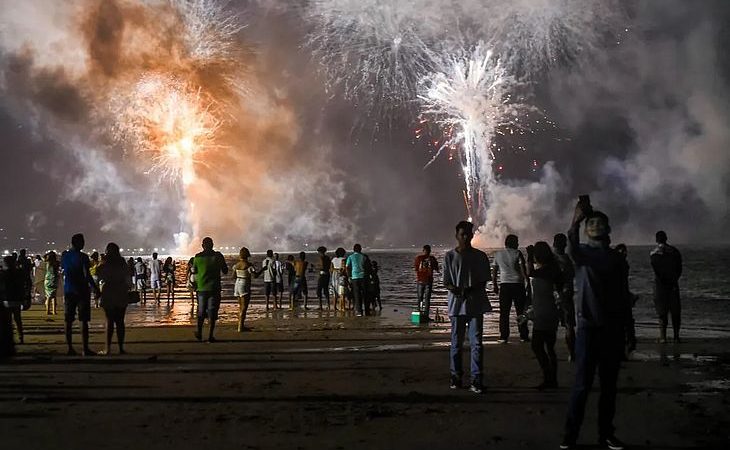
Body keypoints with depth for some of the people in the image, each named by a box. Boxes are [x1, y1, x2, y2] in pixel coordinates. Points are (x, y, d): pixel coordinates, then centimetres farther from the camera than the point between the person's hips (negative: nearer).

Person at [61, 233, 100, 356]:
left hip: (68, 291, 5)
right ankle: (85, 349, -5)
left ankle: (70, 348, 7)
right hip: (82, 291, -5)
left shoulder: (64, 256, 6)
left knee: (68, 320, 7)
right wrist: (94, 287, -8)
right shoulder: (82, 257, -11)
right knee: (83, 320, -2)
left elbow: (64, 270, 15)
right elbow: (87, 275, -17)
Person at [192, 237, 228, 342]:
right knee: (212, 312, 2)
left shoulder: (198, 257, -3)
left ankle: (199, 334, 21)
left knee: (201, 312, 15)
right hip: (214, 288, -1)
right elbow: (225, 271, 2)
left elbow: (194, 271, 8)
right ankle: (210, 336, -2)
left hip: (201, 287, 1)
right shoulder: (218, 256, -5)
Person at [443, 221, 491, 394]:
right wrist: (454, 289, -18)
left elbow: (483, 281, 5)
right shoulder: (450, 256, 4)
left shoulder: (480, 256, 5)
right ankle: (455, 377, 16)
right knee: (456, 342, 6)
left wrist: (471, 289, -15)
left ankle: (476, 380, -2)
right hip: (457, 304, 0)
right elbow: (446, 282, 4)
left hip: (476, 304, 0)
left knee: (476, 343, -3)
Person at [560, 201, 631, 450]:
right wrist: (576, 221, -39)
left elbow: (624, 296, 13)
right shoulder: (583, 252, 3)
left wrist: (626, 329, 9)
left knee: (609, 384, 7)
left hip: (613, 329, 3)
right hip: (588, 326, -3)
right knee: (582, 384, -6)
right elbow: (572, 250, -24)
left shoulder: (618, 259, 11)